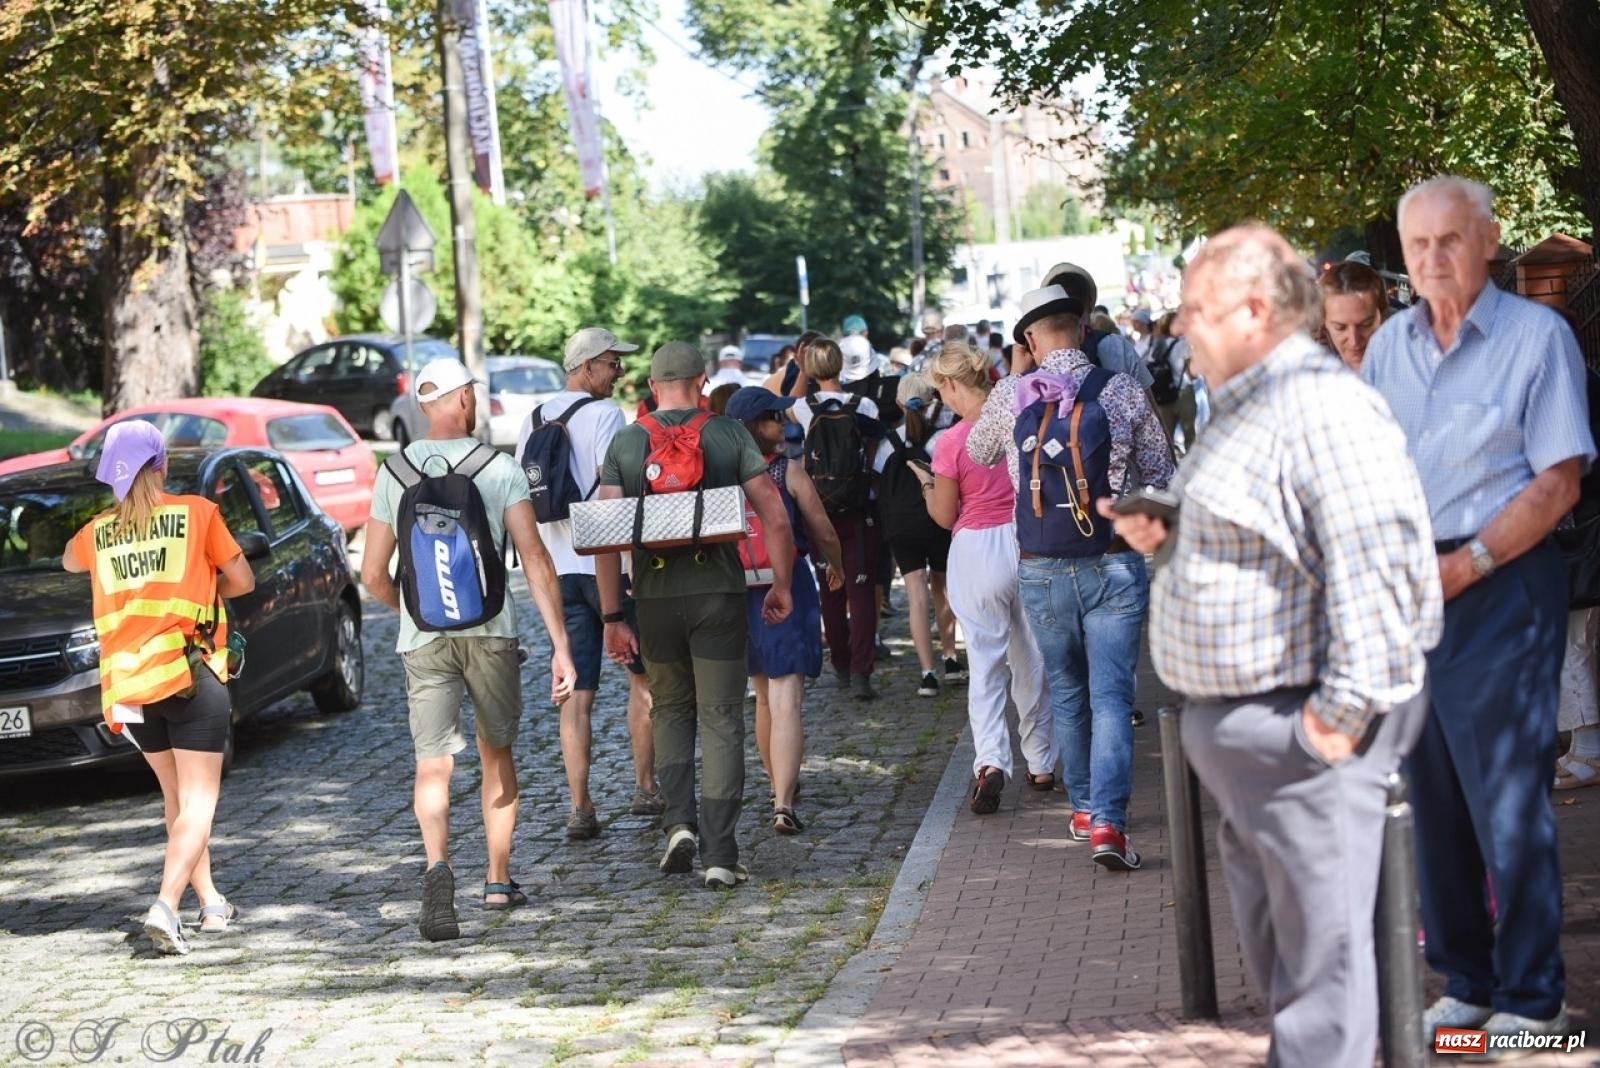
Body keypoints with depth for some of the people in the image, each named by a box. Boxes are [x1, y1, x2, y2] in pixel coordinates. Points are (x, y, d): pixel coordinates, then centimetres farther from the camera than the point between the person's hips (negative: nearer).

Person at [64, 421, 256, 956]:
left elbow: (69, 561, 32)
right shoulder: (197, 513, 0)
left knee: (176, 796, 19)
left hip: (127, 683, 4)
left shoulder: (97, 531, 9)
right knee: (199, 801, -3)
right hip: (190, 672, -4)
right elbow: (243, 580, 7)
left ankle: (211, 903, 22)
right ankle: (166, 905, -21)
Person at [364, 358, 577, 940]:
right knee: (497, 752, 19)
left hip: (424, 637, 0)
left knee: (433, 765, -3)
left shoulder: (394, 473, 4)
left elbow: (373, 574, 7)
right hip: (491, 630, 0)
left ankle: (438, 867, -29)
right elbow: (535, 560, -9)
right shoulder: (500, 468, -2)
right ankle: (499, 881, 25)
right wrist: (561, 645, -8)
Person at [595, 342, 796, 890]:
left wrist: (612, 617, 0)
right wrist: (781, 584, 7)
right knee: (721, 721, 4)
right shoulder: (729, 435, 0)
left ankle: (679, 822, 3)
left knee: (671, 709, 21)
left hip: (655, 595, 1)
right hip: (718, 590, -1)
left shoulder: (625, 443, 3)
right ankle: (720, 855, 2)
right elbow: (776, 517, -5)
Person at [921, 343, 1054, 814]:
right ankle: (1041, 764, 24)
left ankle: (991, 761, -17)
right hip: (1029, 542, 4)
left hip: (977, 550, -4)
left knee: (985, 662, 1)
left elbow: (944, 517, -3)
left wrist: (926, 483, 14)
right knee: (1032, 659, 15)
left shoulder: (952, 442, -14)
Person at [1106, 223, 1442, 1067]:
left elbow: (1373, 568, -25)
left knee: (1320, 949, -5)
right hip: (1238, 727, 11)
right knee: (1271, 943, 19)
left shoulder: (1324, 410, -18)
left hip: (1298, 730, -11)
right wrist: (1168, 536, 9)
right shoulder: (1246, 410, 17)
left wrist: (1342, 711, -26)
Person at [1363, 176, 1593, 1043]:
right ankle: (1467, 981, 21)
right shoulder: (1389, 346, 10)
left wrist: (1465, 567, -16)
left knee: (1507, 797, -5)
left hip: (1501, 584, -6)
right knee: (1432, 793, 9)